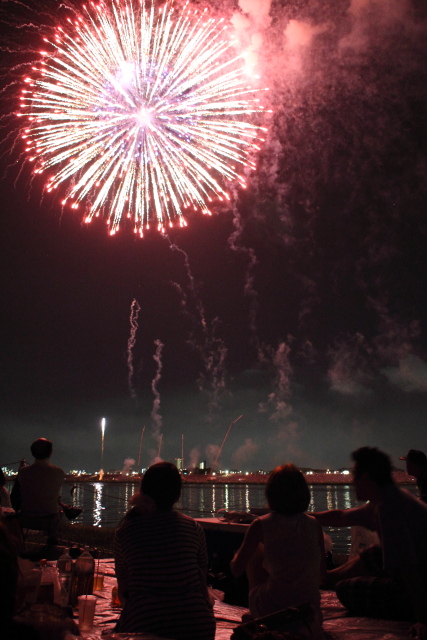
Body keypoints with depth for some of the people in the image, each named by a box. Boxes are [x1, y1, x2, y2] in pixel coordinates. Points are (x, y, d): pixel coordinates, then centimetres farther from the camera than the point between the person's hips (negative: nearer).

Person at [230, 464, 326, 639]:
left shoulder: (261, 525, -8)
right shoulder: (314, 524, 0)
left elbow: (236, 570, -1)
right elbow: (321, 574, 8)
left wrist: (239, 552, 21)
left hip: (272, 609, -3)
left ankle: (257, 622, 30)